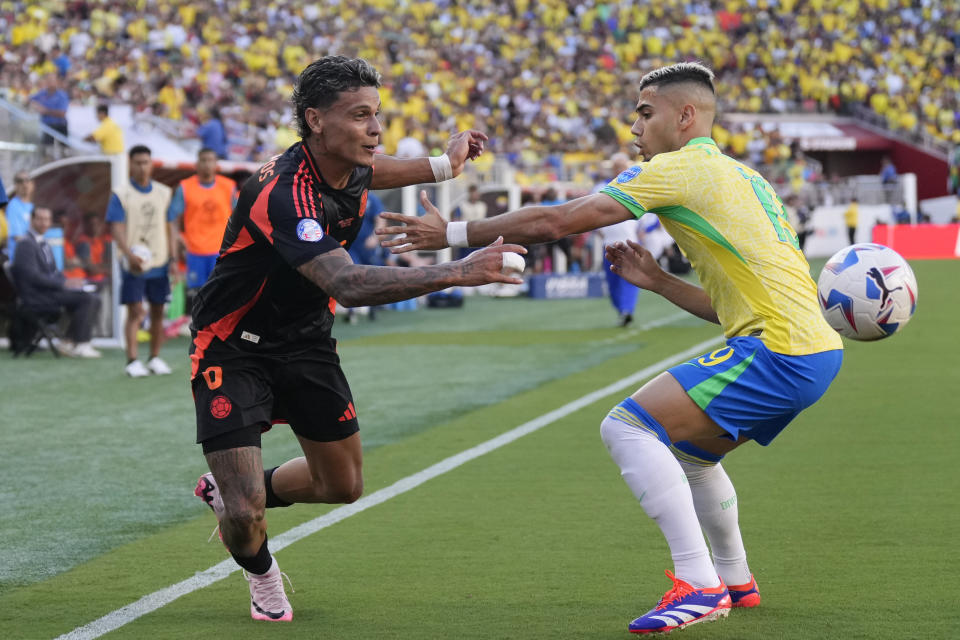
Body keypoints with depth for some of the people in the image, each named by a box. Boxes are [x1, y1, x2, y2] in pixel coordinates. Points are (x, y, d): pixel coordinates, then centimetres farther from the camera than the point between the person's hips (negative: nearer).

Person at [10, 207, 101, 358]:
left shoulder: (43, 244, 20)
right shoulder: (26, 244, -11)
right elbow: (32, 276, -20)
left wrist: (69, 282, 2)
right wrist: (63, 283, -20)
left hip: (49, 292, 10)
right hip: (37, 297, -10)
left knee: (93, 300, 0)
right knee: (87, 299, -21)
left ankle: (69, 343, 0)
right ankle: (80, 345, -14)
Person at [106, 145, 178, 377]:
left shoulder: (163, 193, 10)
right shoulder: (121, 194, -3)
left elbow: (170, 227, 12)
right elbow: (117, 228, -11)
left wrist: (173, 258, 3)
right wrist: (130, 254, -26)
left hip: (159, 262, 4)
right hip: (134, 263, -4)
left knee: (158, 312, 8)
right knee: (135, 312, -7)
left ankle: (155, 358, 18)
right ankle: (132, 361, -7)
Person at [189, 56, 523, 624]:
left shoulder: (349, 167, -7)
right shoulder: (283, 195, -34)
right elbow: (348, 285, -46)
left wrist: (442, 164, 21)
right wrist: (458, 273, -51)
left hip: (305, 341, 8)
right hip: (234, 347, -8)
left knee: (343, 485, 14)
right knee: (245, 521, -14)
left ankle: (232, 490, 41)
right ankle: (262, 576, 24)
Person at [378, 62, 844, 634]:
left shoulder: (678, 168, -5)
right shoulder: (740, 177, 24)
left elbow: (553, 223, -7)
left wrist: (451, 234, 0)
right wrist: (656, 280, 22)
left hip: (780, 351, -10)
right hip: (815, 350, 10)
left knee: (629, 426, -12)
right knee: (685, 448, 27)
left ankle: (699, 585, -17)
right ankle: (736, 581, 38)